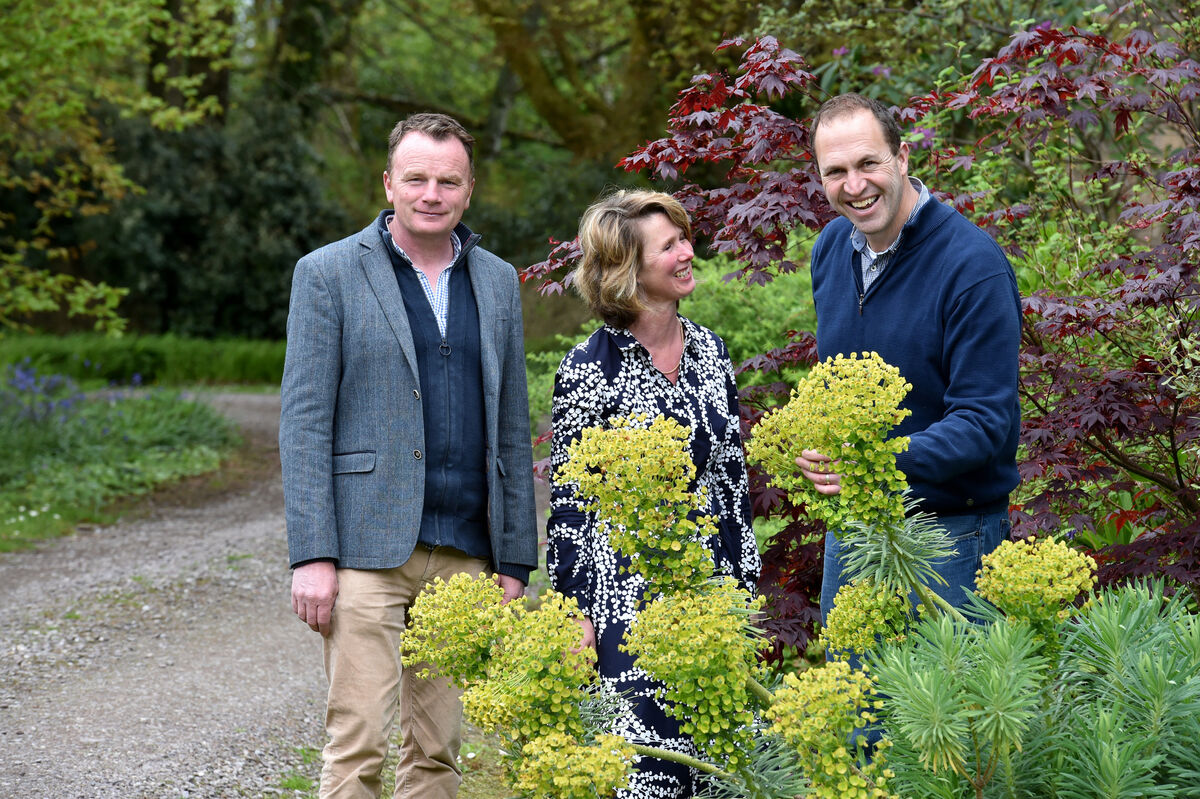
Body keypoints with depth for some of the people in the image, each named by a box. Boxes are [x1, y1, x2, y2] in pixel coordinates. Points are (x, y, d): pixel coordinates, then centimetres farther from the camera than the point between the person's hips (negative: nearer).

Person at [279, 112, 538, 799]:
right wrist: (312, 556, -12)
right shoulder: (329, 273, 0)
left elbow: (512, 428, 15)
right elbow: (304, 422, -4)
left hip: (464, 554, 4)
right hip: (367, 549, -4)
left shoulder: (498, 281, 13)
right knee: (359, 744, -7)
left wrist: (515, 560, 10)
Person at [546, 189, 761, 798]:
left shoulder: (708, 350, 8)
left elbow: (732, 474, 14)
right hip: (629, 595, -5)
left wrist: (744, 578, 12)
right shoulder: (590, 369, -8)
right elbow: (568, 498, -6)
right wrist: (574, 610, -9)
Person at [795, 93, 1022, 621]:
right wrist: (823, 454, 7)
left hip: (947, 534, -7)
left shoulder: (973, 265, -20)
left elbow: (986, 422, -23)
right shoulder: (831, 247, 3)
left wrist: (885, 462, -36)